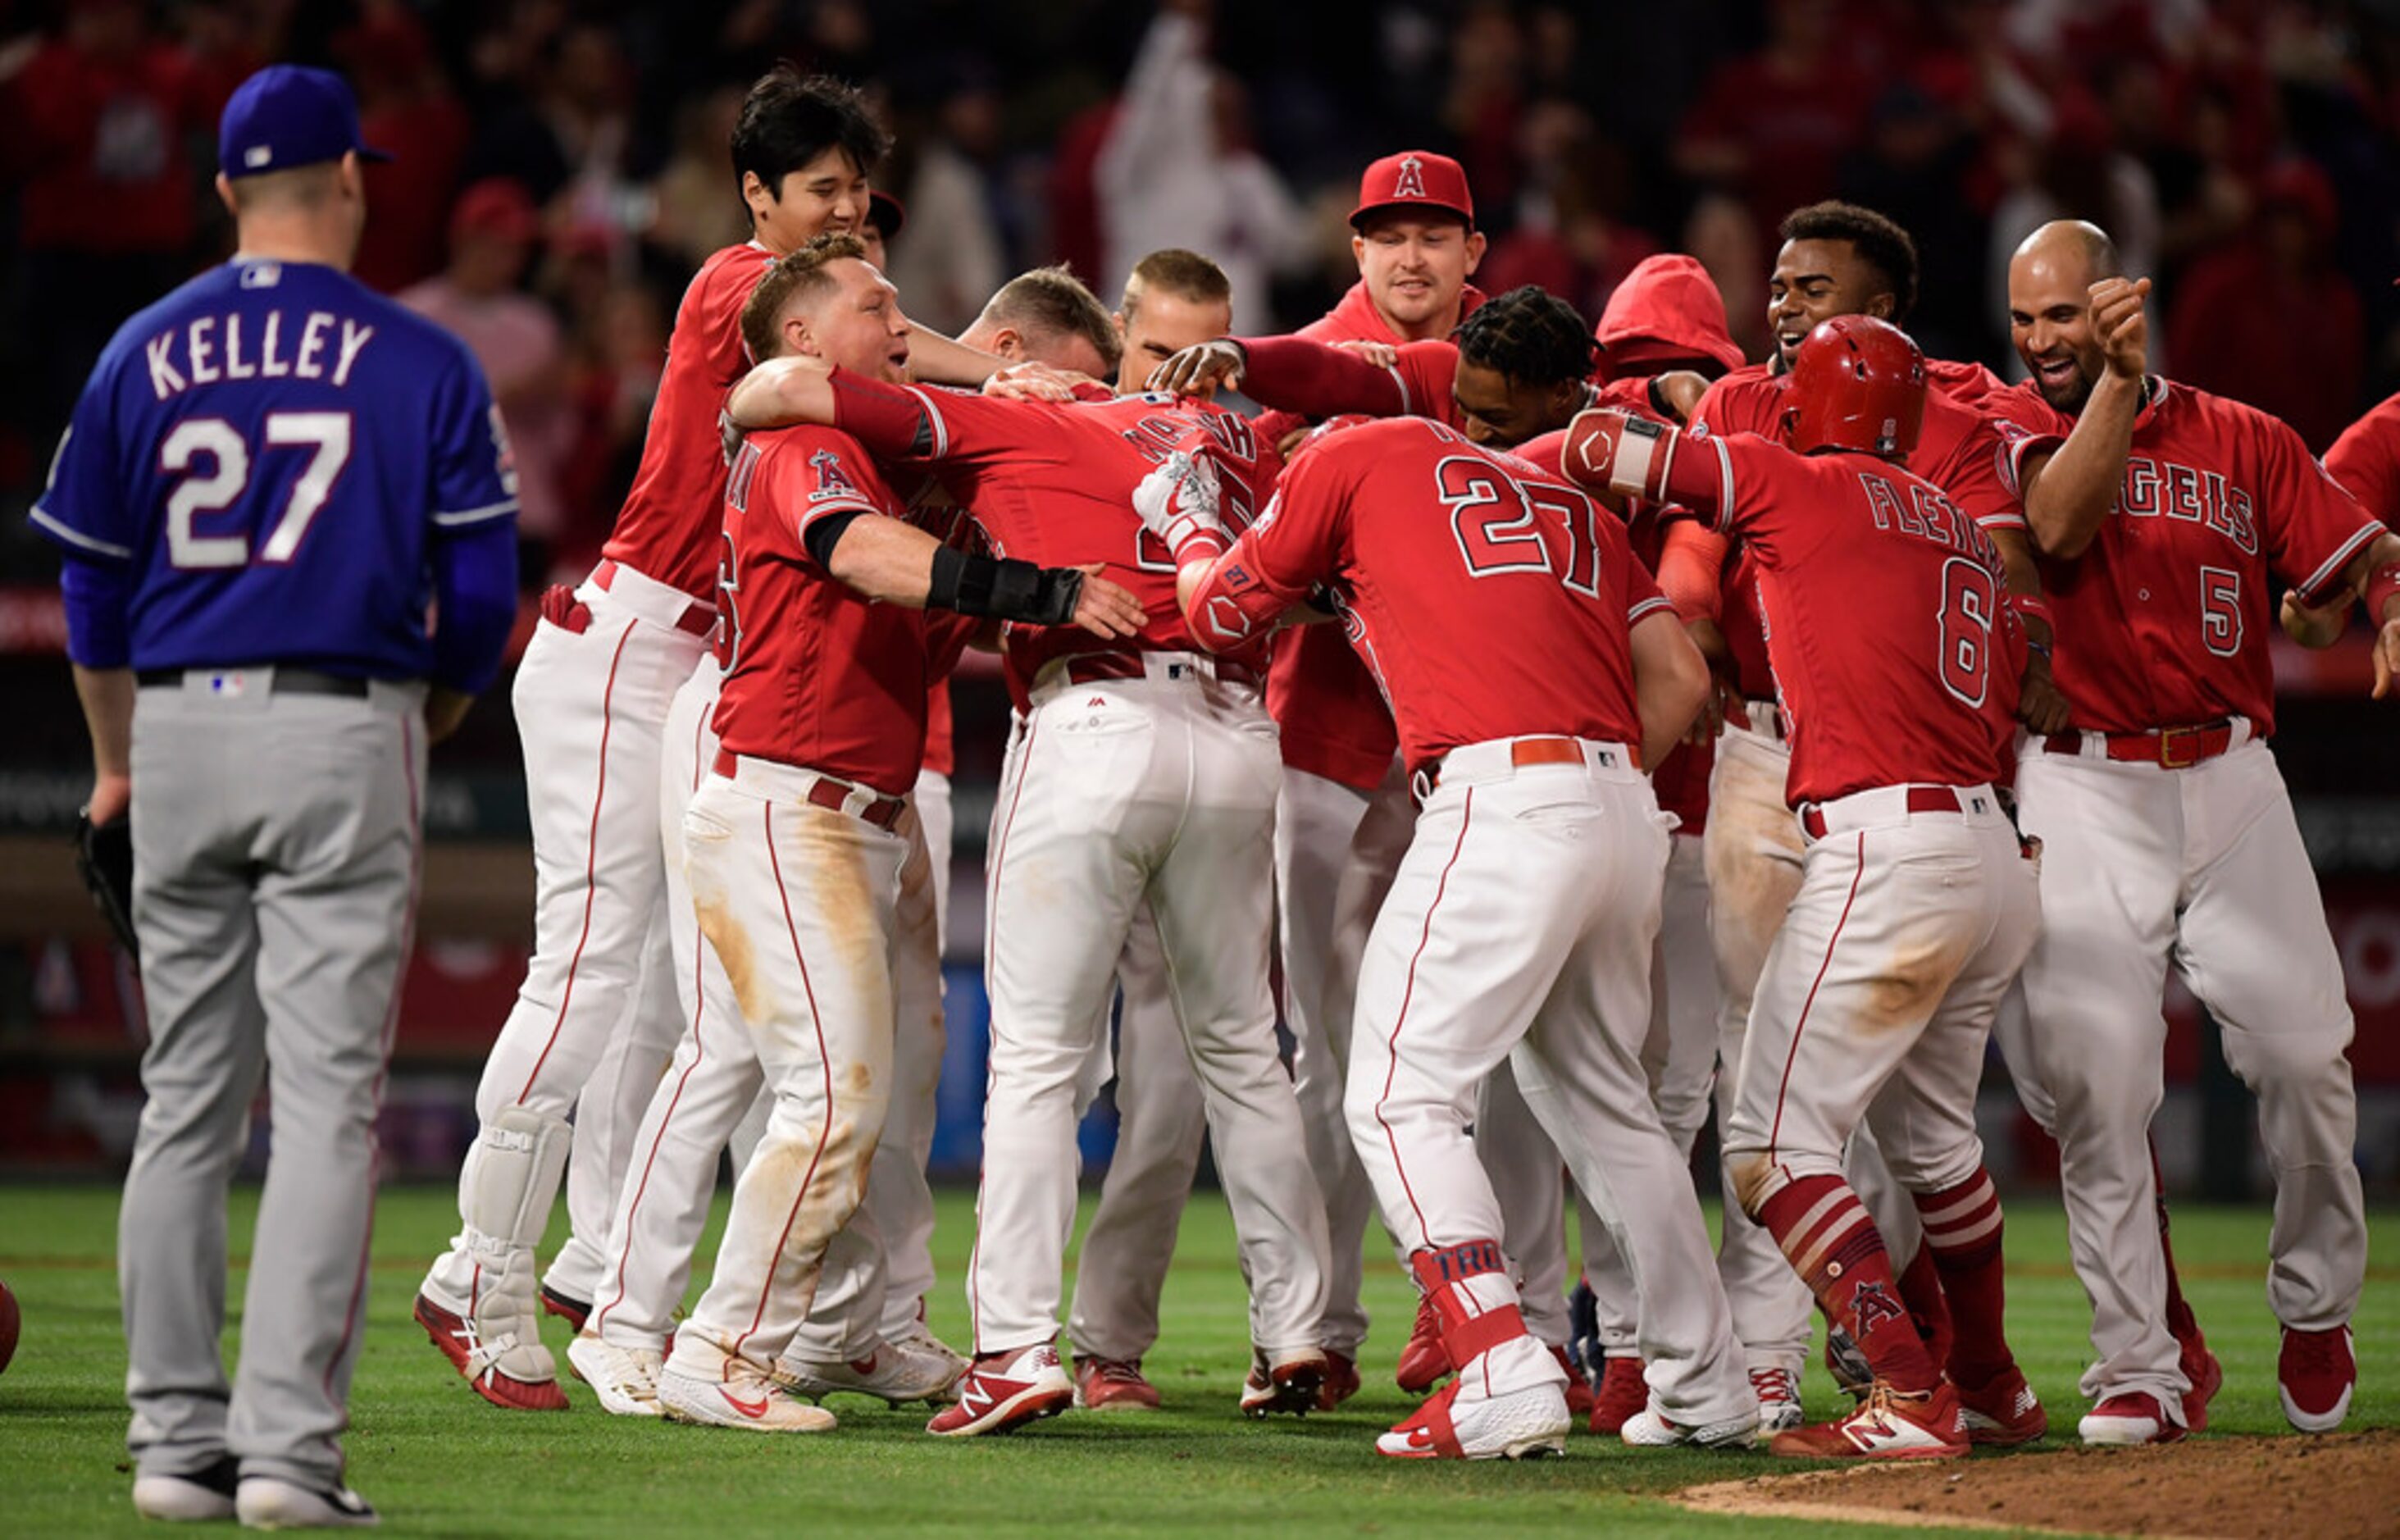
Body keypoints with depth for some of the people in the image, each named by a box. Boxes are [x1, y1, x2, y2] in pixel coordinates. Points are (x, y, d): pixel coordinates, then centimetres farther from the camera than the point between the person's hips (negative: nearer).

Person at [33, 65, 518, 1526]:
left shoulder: (145, 354, 6)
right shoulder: (424, 363, -1)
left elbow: (91, 588, 10)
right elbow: (481, 594, -2)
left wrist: (119, 766, 23)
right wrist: (430, 725, 17)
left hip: (182, 739, 3)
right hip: (347, 739, -3)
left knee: (187, 1102, 11)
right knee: (328, 1098, -4)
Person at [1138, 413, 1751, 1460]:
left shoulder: (1355, 456, 12)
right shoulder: (1565, 497, 27)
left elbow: (1220, 615, 21)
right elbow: (1678, 677, 17)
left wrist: (1188, 527, 40)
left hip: (1498, 804, -7)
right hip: (1627, 812, 7)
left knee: (1401, 1098, -4)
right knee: (1604, 1101, 20)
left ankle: (1506, 1377, -19)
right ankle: (1710, 1390, 21)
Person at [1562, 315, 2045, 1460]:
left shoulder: (1796, 483, 0)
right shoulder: (1966, 532, 20)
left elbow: (1601, 447, -2)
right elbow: (2001, 716, 17)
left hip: (1883, 848, -8)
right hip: (1995, 850, 8)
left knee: (1775, 1146, -7)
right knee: (1928, 1132, 25)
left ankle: (1913, 1402, -18)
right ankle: (1993, 1393, 33)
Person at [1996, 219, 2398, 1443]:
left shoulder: (2242, 442, 12)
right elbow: (2058, 526, -14)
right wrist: (2116, 378, -21)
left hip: (2232, 781, 1)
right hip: (2079, 792, -1)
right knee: (2094, 1084, -8)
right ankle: (2137, 1373, -1)